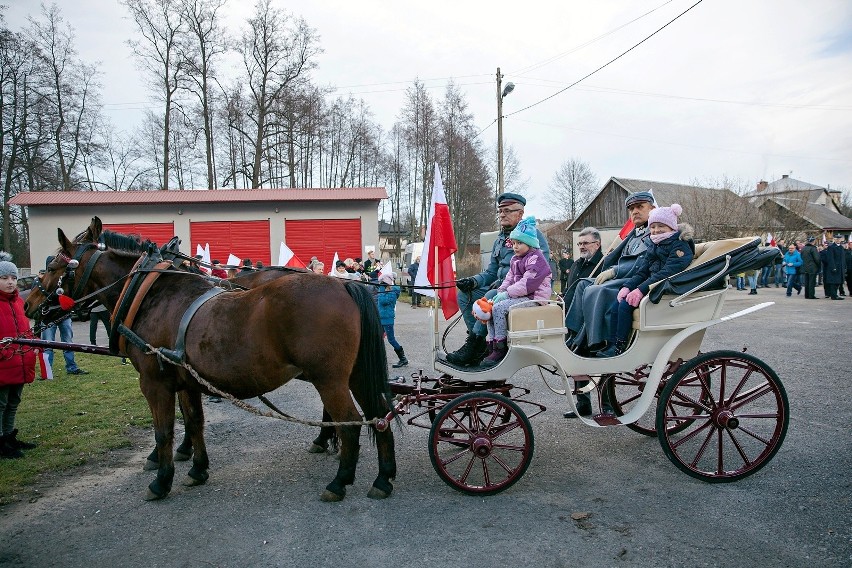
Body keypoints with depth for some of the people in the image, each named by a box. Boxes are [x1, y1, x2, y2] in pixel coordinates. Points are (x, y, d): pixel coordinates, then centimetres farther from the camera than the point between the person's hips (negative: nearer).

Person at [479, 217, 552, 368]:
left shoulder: (536, 259, -12)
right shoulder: (516, 260, 19)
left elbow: (527, 283, -21)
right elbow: (509, 279, 19)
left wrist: (507, 293, -19)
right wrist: (501, 292, 0)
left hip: (534, 297, -10)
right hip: (519, 296, 10)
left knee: (499, 308, -24)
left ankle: (500, 348, -17)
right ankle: (493, 343, -4)